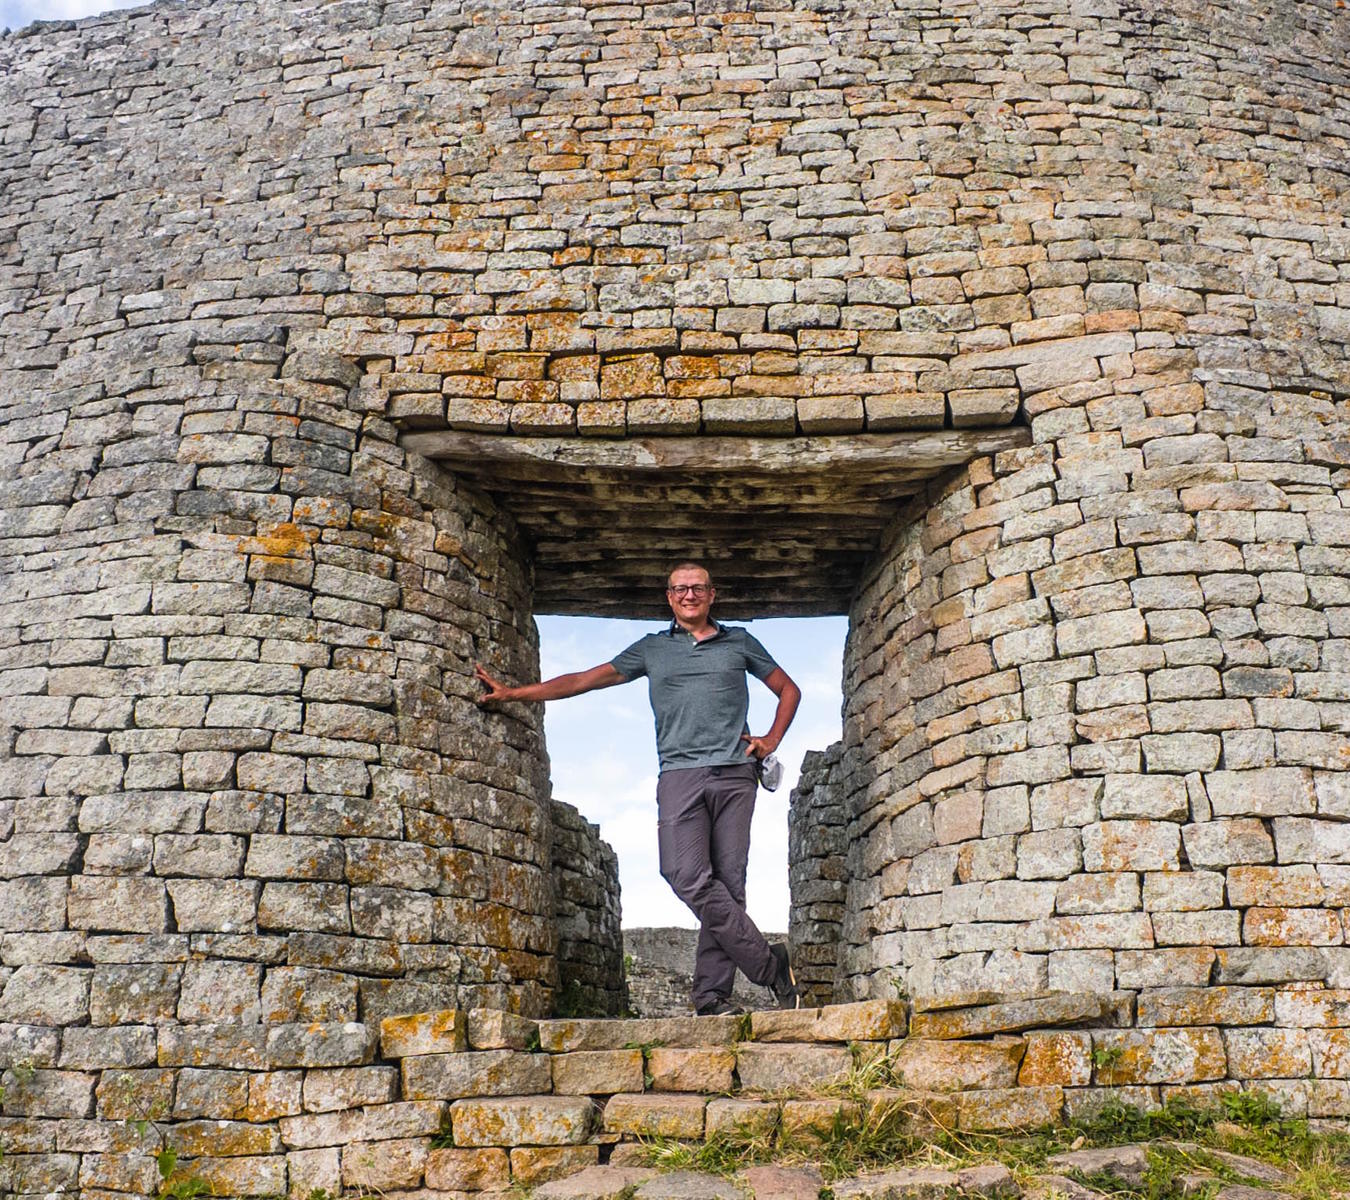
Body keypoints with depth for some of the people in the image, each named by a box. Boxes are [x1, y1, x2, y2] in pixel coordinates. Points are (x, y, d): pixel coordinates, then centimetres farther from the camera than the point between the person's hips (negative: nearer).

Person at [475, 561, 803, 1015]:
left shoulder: (739, 643, 18)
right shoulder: (652, 648, 19)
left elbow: (789, 690, 27)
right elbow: (584, 680, 18)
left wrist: (772, 740, 11)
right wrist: (513, 693, 14)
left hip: (734, 773, 0)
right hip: (679, 774, 0)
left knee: (727, 880, -7)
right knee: (689, 877, -19)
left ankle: (712, 994, -3)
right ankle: (770, 966, -12)